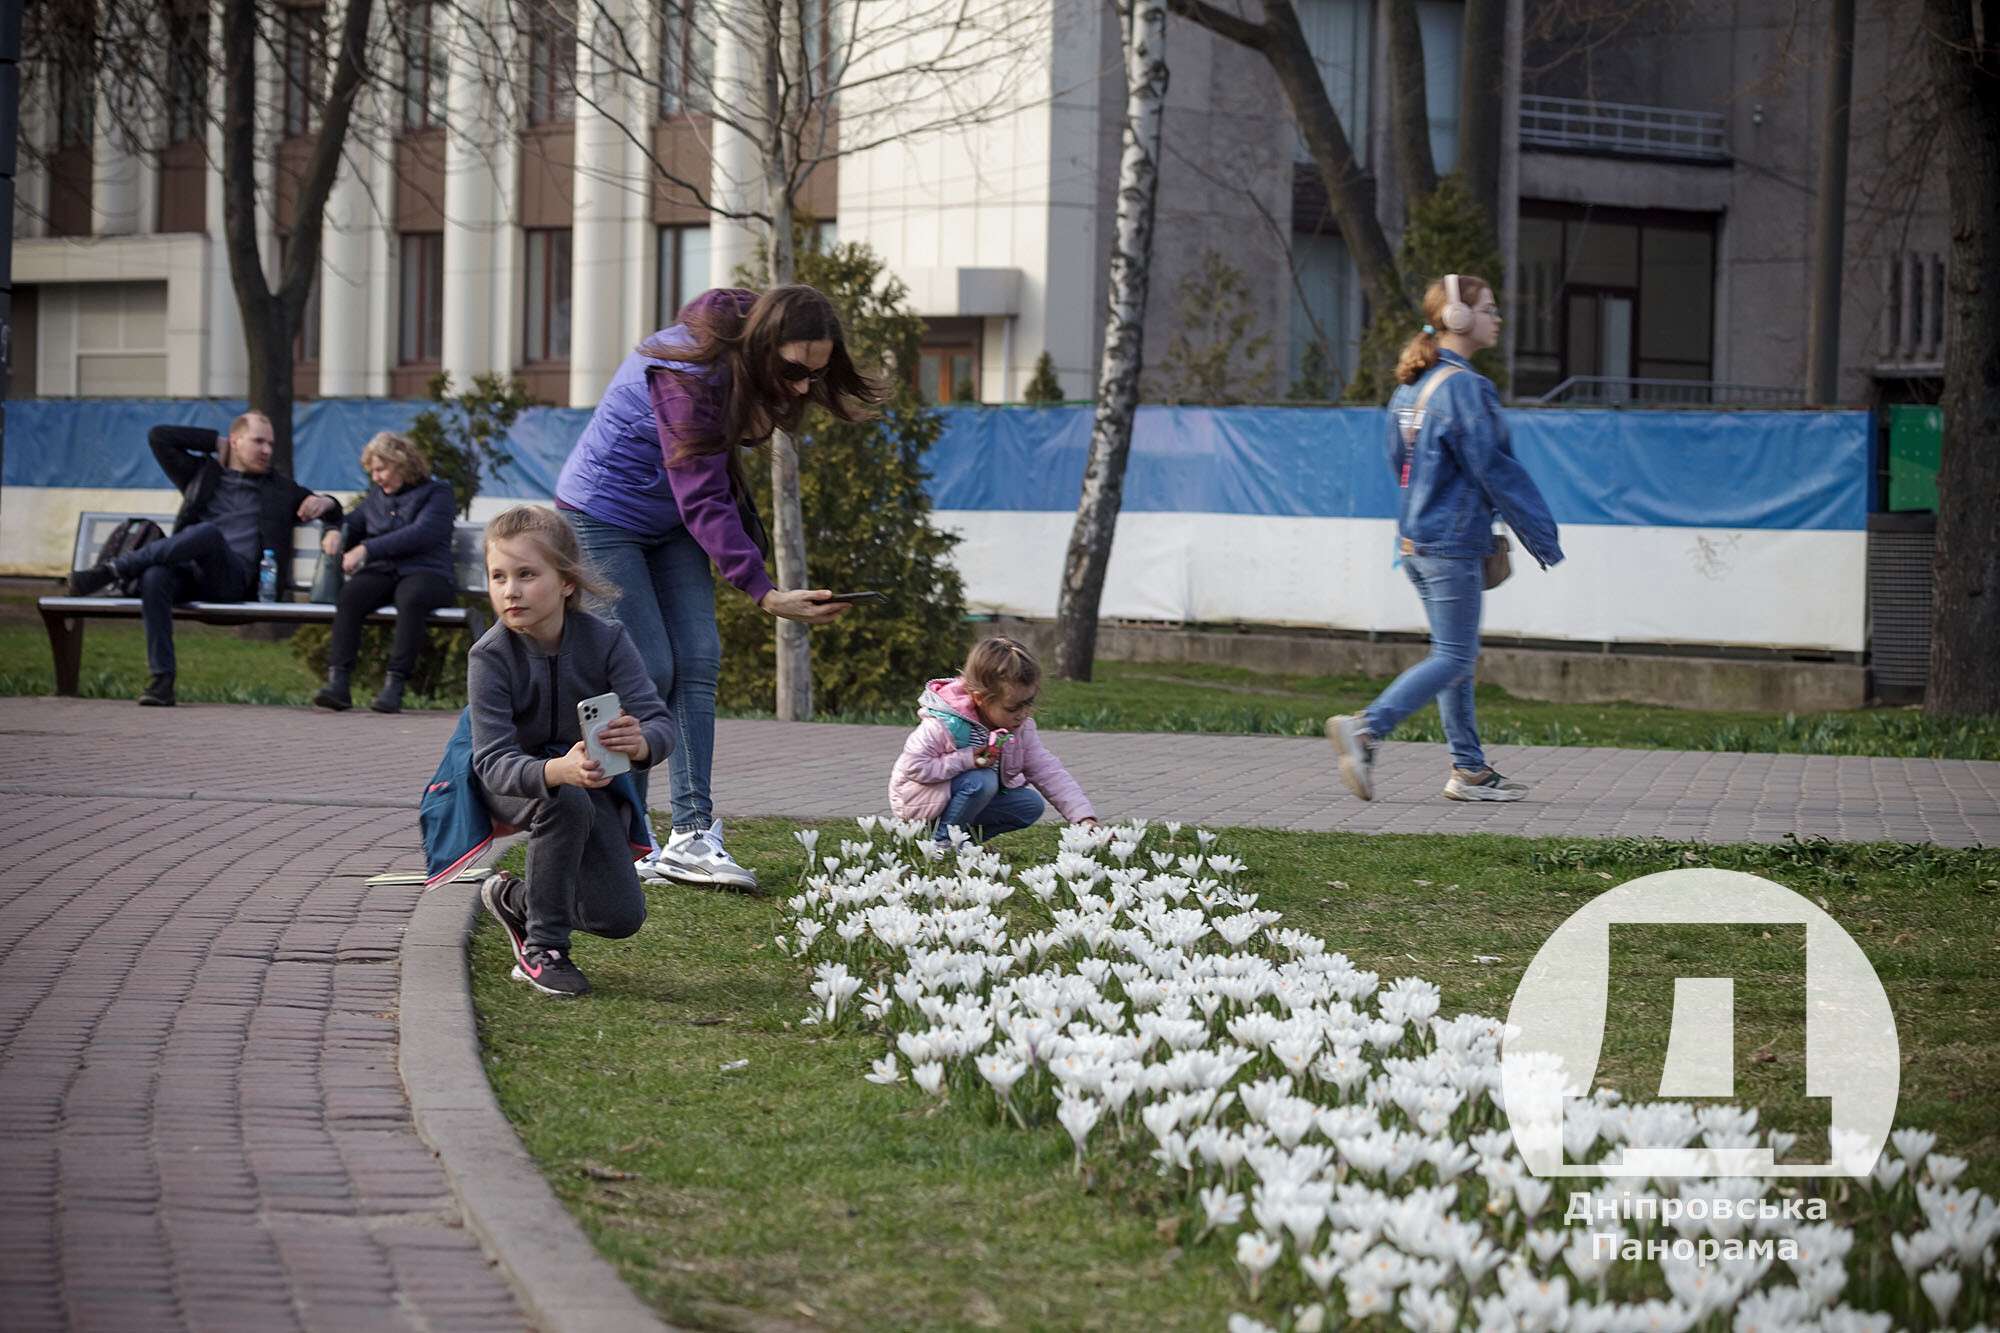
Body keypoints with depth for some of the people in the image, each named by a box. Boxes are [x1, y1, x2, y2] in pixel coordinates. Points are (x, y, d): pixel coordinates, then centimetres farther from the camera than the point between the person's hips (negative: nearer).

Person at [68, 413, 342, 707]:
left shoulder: (280, 489, 27)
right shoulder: (203, 472, 27)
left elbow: (334, 514, 33)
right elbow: (158, 437, 21)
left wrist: (324, 503, 8)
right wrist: (217, 442, 20)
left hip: (237, 576, -1)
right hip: (190, 572, 1)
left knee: (207, 532, -36)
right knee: (154, 577, -36)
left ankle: (113, 569, -35)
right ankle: (160, 679, -38)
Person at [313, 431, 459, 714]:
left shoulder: (436, 493, 6)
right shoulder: (376, 496, 26)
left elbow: (420, 534, -10)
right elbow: (353, 525, 32)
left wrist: (368, 549, -16)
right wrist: (337, 535, 5)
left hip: (425, 573, -4)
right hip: (381, 573, 4)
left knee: (411, 598, -40)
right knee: (350, 594, -31)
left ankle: (395, 683, -45)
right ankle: (337, 681, -41)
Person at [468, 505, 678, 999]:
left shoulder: (606, 640, -20)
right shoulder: (491, 656, -26)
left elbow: (660, 722, -27)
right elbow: (493, 763, -34)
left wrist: (641, 743, -54)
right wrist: (558, 772, -56)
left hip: (589, 778, 3)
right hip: (511, 785, -3)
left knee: (621, 917, -8)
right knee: (567, 801, -38)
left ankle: (516, 898, 22)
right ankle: (543, 948, -19)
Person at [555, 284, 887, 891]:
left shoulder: (743, 367, -7)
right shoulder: (687, 375, -32)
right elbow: (703, 500, -33)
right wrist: (766, 594, -36)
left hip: (670, 522, 8)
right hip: (604, 515, -8)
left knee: (698, 662, -4)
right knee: (648, 671, -11)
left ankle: (693, 833, -8)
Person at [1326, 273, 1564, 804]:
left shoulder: (1409, 387, 12)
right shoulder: (1465, 387, -15)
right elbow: (1492, 467, -16)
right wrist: (1540, 534, -10)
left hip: (1415, 540, 9)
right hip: (1453, 543, -9)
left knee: (1456, 657, 13)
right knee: (1453, 659, -6)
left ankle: (1469, 769, 15)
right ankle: (1365, 728, -17)